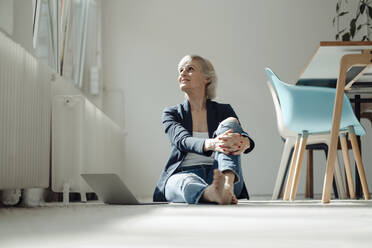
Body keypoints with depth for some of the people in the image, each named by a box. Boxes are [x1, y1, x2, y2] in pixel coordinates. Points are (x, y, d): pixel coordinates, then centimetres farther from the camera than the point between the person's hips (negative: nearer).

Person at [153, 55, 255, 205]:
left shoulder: (223, 111, 16)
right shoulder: (171, 113, 13)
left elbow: (245, 138, -4)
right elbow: (182, 141, -11)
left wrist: (244, 142, -34)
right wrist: (211, 144, -35)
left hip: (219, 173, 1)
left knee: (230, 122, -21)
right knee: (187, 181, -38)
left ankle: (227, 185, -50)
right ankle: (214, 194, -76)